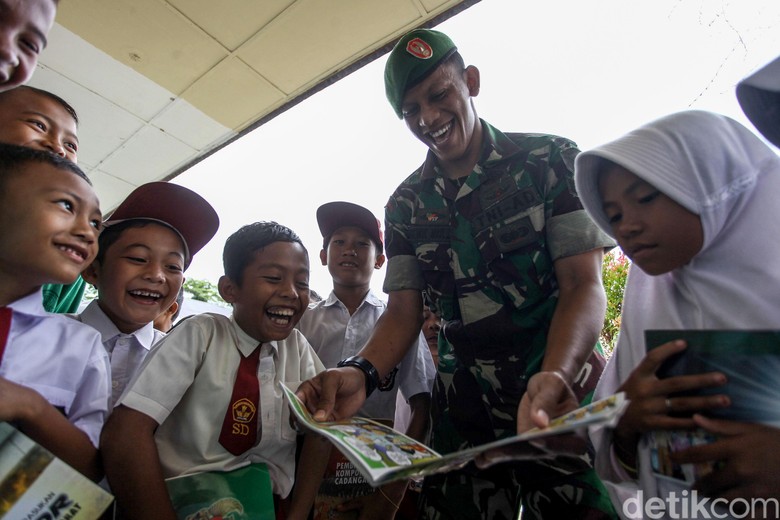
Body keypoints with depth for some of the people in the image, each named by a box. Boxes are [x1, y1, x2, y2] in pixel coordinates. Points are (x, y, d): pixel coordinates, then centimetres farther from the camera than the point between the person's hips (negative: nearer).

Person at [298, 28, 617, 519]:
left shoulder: (551, 160, -4)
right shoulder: (405, 205, 4)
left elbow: (584, 284, -11)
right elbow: (404, 312, 1)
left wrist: (555, 378, -29)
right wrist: (361, 373, -19)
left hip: (560, 398, -2)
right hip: (464, 414, 3)